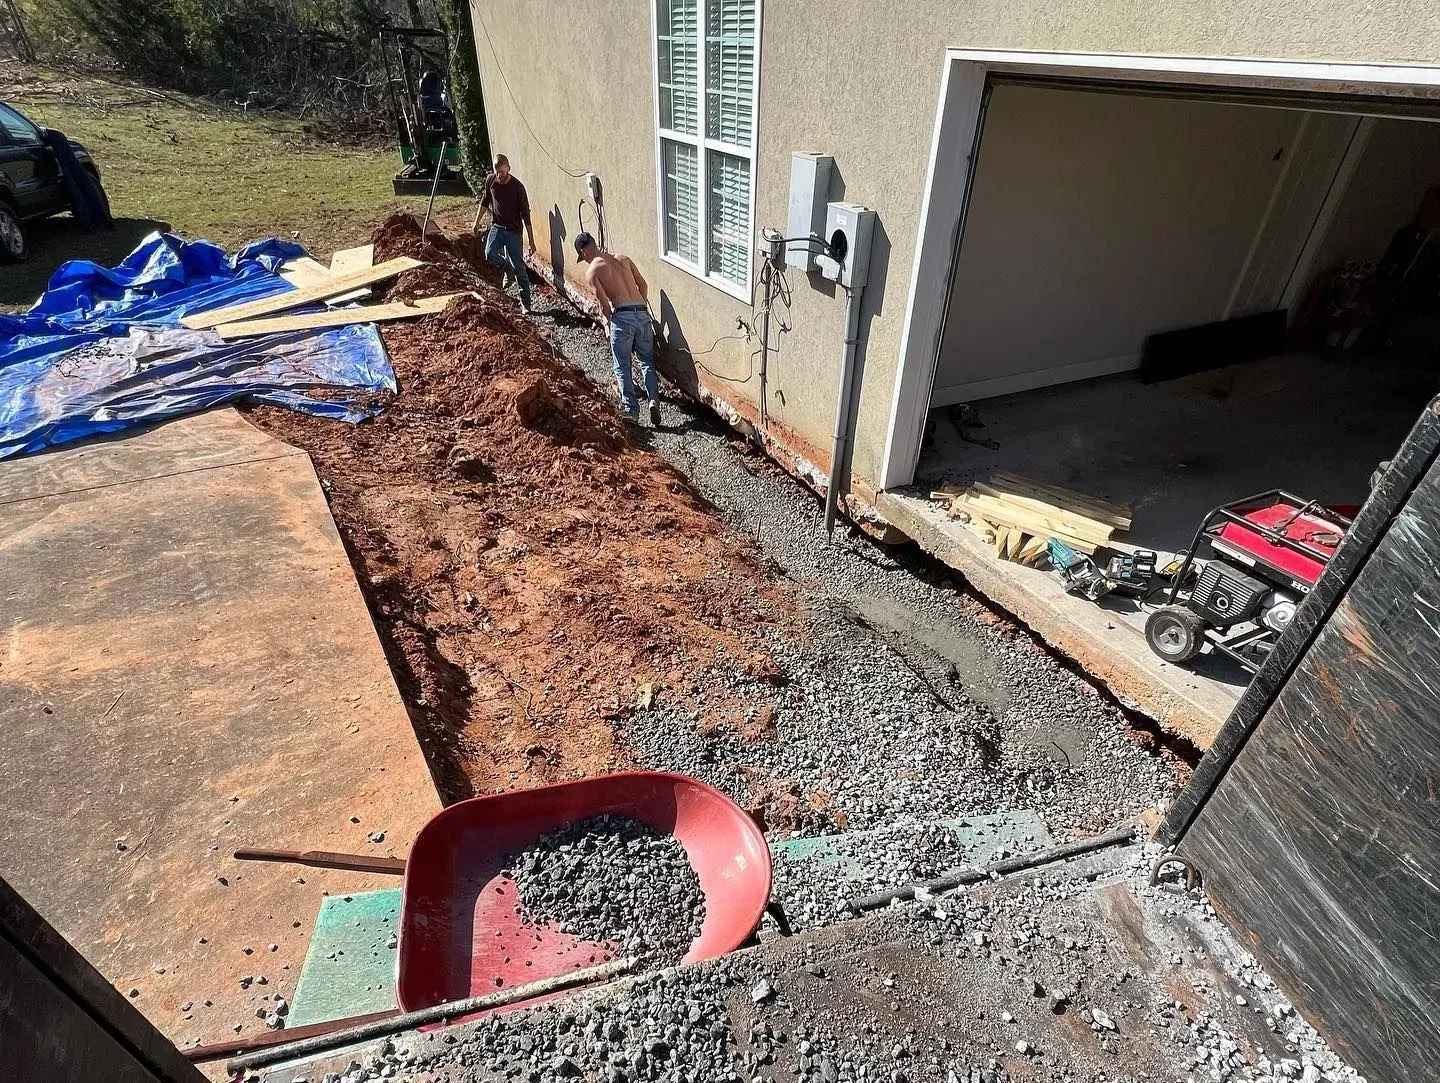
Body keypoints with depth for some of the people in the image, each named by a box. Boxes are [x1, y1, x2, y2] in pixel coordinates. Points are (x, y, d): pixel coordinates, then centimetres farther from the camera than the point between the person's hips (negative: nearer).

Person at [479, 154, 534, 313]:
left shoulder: (517, 186, -15)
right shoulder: (490, 180, -4)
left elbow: (526, 215, -13)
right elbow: (484, 202, 13)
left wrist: (531, 242, -15)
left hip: (513, 230, -3)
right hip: (497, 226, 4)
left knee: (519, 268, -5)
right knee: (490, 254, -21)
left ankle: (525, 303, 4)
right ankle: (507, 270, 12)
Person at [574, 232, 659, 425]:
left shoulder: (591, 271, 1)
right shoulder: (623, 258, 16)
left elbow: (604, 304, -6)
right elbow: (643, 285, 16)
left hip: (622, 317, -4)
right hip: (642, 314, 5)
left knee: (622, 367, 9)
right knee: (647, 362, 16)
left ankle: (631, 410, 7)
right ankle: (653, 398, -5)